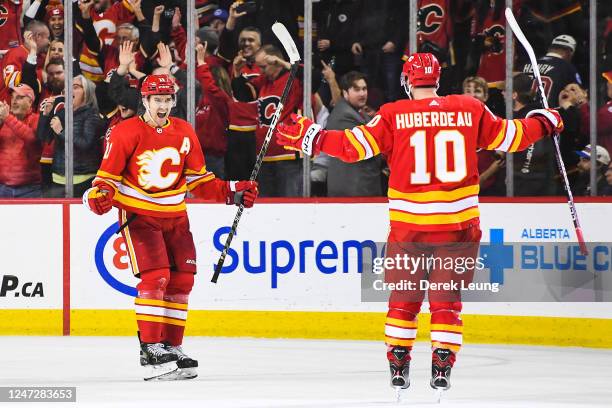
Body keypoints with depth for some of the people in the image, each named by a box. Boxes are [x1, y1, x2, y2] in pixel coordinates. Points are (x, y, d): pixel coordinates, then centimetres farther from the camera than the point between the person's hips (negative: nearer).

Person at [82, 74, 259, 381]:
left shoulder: (184, 133, 4)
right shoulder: (126, 133, -11)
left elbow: (198, 180, 10)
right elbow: (108, 175, -9)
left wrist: (232, 193, 0)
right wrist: (100, 195, -29)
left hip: (174, 216, 6)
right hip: (138, 214, -6)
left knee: (181, 280, 3)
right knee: (155, 277, -17)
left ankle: (171, 346, 14)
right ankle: (150, 350, -13)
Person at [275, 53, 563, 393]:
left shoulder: (394, 116, -4)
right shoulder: (471, 110, 2)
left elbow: (355, 146, -7)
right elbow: (510, 137, 11)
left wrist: (312, 138, 3)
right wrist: (543, 123, 29)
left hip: (409, 223, -1)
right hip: (459, 222, 1)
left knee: (404, 295, 13)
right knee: (447, 297, 9)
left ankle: (399, 365, 13)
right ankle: (442, 366, 2)